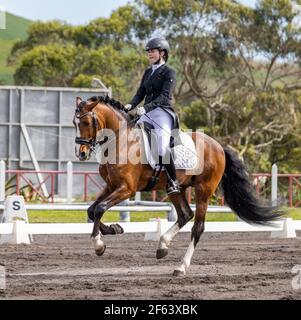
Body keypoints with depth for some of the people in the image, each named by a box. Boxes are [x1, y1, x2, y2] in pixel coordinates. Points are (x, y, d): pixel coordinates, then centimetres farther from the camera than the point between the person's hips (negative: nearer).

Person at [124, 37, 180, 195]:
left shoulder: (169, 72, -3)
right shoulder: (147, 72, 20)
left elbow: (164, 96, -15)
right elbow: (140, 93, 17)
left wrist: (146, 108, -27)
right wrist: (130, 105, -5)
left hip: (163, 112, -8)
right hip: (147, 114, 8)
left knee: (162, 145, -26)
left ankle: (173, 181, -19)